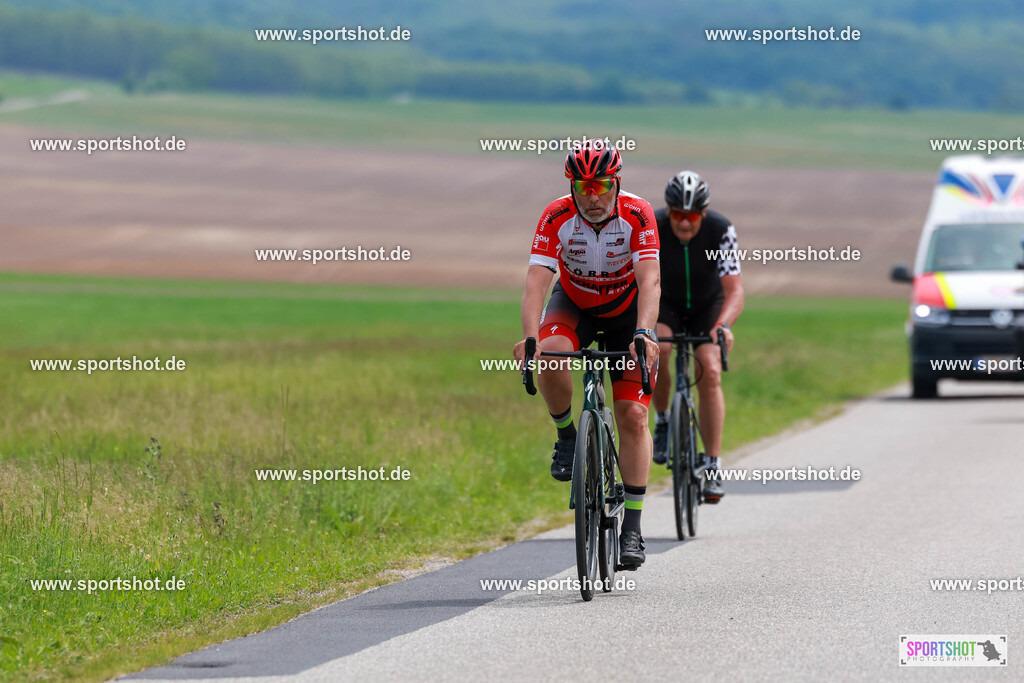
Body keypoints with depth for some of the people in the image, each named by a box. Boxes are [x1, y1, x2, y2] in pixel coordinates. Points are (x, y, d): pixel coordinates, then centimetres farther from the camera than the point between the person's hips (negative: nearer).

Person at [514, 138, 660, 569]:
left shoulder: (637, 215, -27)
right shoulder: (556, 218, -25)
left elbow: (649, 281, -37)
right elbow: (536, 283, -34)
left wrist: (644, 334, -55)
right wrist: (529, 339, -51)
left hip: (626, 310, -1)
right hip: (573, 304, 1)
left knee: (633, 415, -10)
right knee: (550, 355, -34)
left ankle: (632, 528, -5)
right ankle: (566, 436, -7)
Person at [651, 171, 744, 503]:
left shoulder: (721, 230, -29)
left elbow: (735, 291, -33)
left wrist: (723, 325, -53)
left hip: (708, 304, 0)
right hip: (666, 303, 0)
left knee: (709, 372, -21)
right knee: (656, 350, -32)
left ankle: (713, 467, -14)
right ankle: (662, 421, -7)